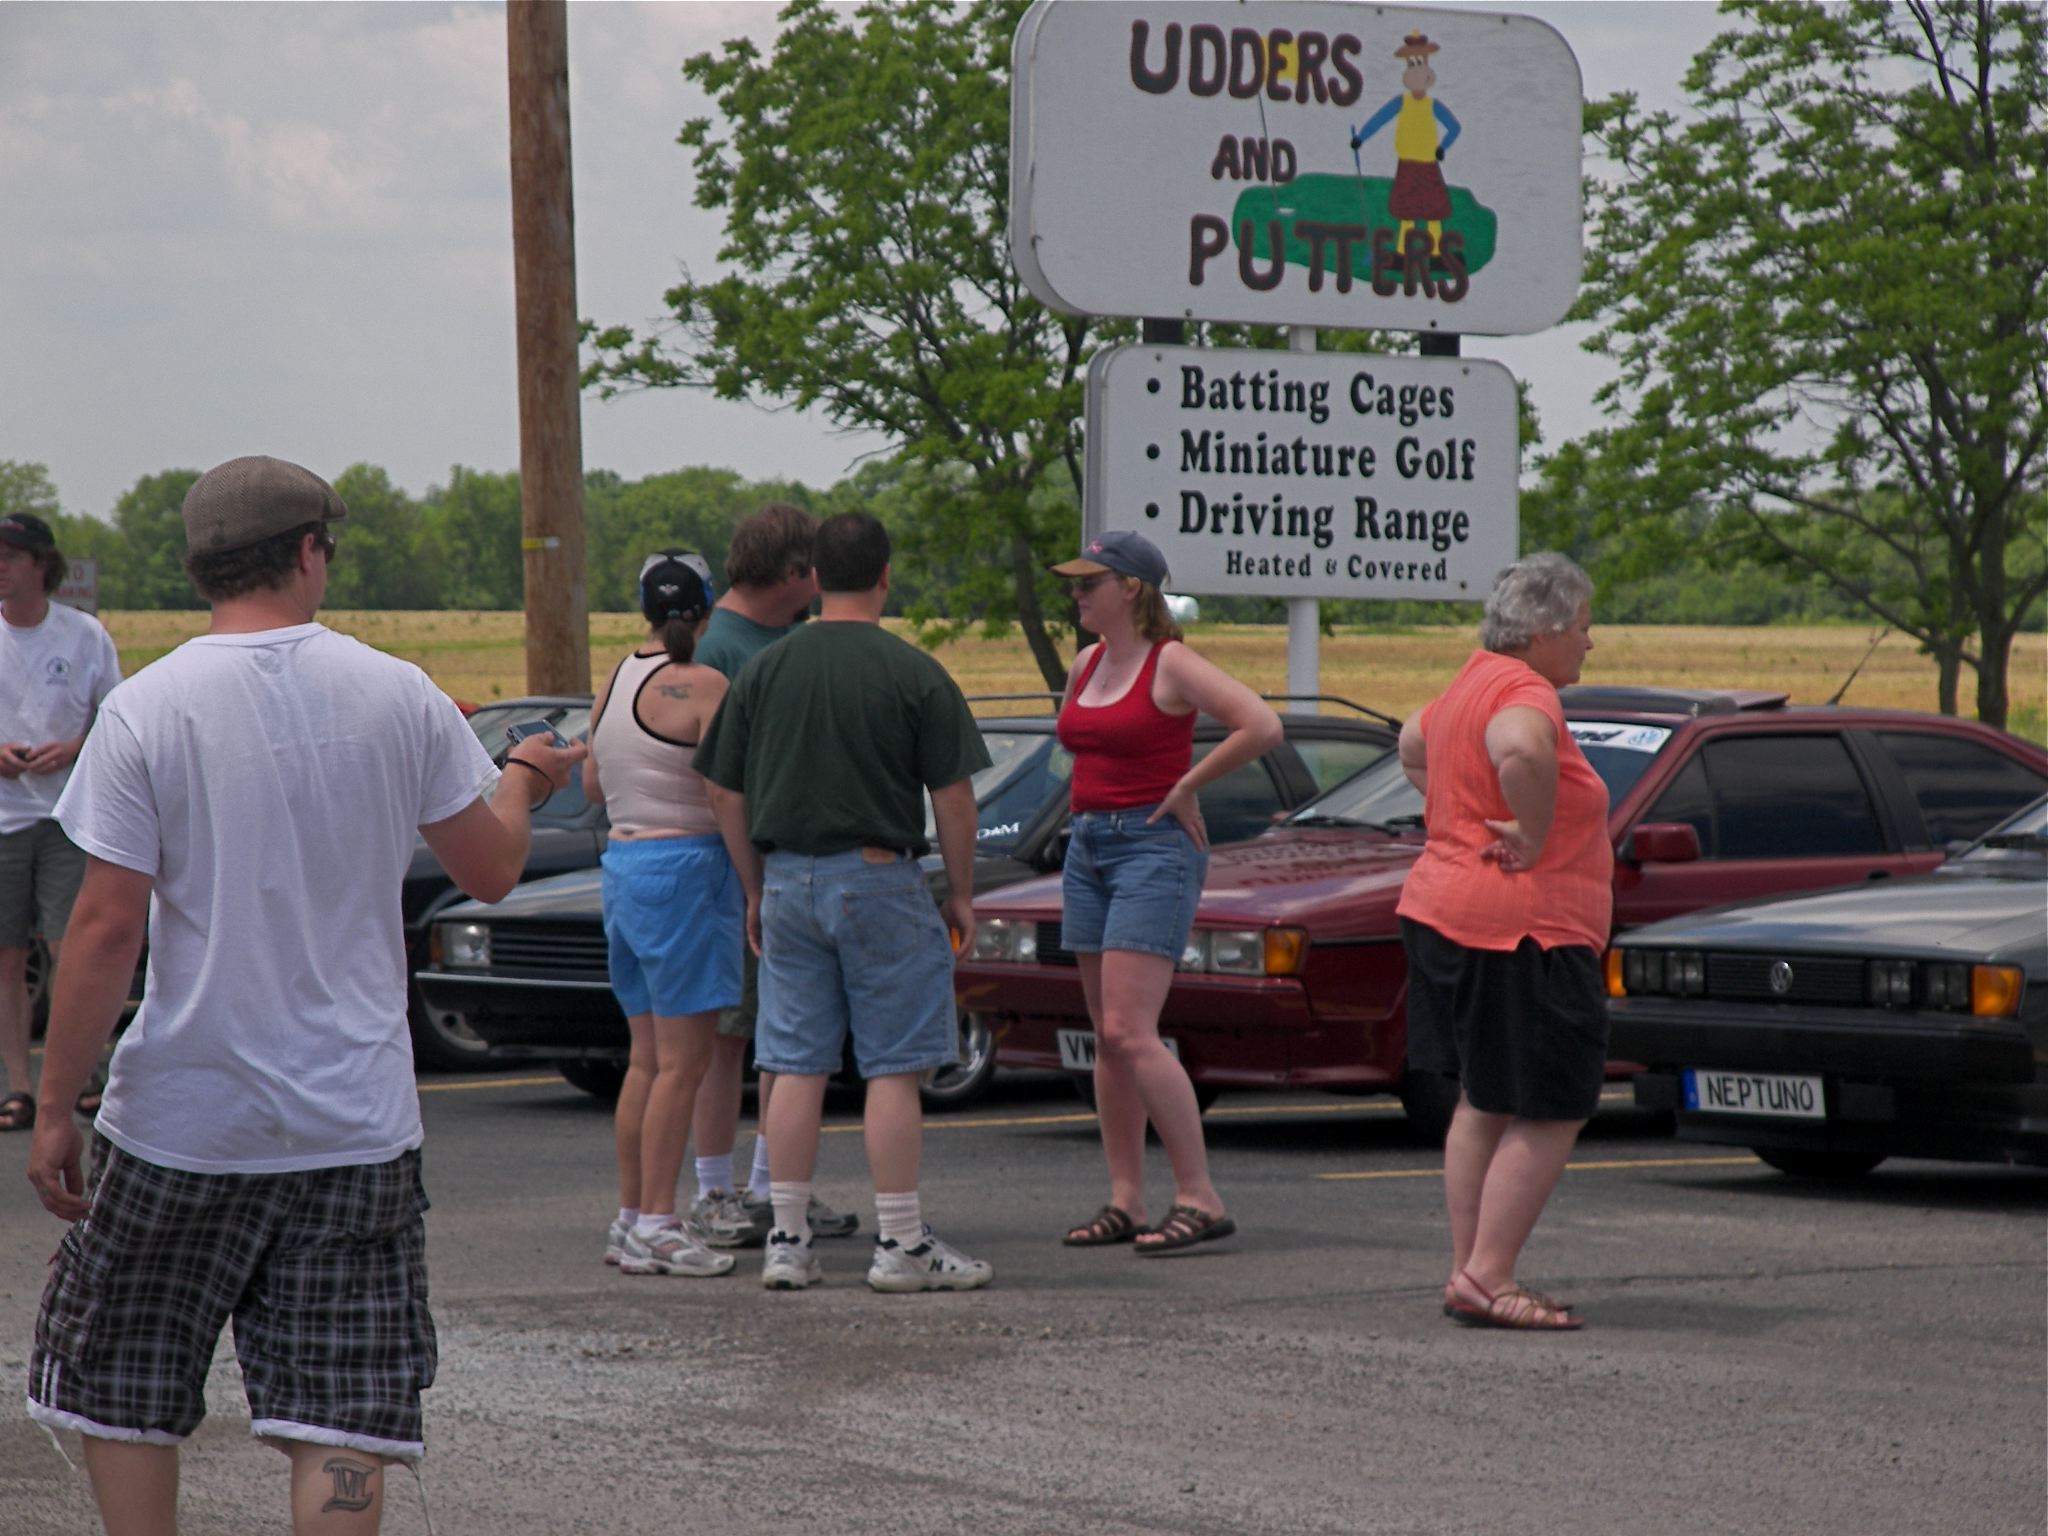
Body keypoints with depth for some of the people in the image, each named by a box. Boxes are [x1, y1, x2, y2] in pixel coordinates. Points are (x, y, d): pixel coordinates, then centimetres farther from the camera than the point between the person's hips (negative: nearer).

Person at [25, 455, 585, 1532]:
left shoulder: (145, 709, -8)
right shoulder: (401, 697, -2)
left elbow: (107, 927, -11)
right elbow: (490, 869, 9)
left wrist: (54, 1107, -3)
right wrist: (522, 780, 31)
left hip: (181, 1121, -2)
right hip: (356, 1121, 2)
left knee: (123, 1396, 15)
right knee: (339, 1422, 2)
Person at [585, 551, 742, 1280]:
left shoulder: (616, 682, 11)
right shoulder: (702, 686, -13)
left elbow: (593, 786, 19)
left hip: (622, 861, 8)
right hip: (684, 864, -8)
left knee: (647, 1057, 13)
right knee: (682, 1061, -5)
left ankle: (630, 1219, 15)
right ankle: (656, 1225, -7)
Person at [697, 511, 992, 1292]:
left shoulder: (763, 670, 5)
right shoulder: (914, 673, -7)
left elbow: (726, 794, 8)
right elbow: (952, 797, -7)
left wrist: (756, 891, 18)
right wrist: (962, 894, 4)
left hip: (788, 882, 4)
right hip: (878, 877, -4)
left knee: (796, 1067, 7)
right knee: (893, 1067, 0)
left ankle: (788, 1241, 8)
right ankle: (901, 1243, 1)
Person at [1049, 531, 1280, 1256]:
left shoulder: (1171, 664, -10)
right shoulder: (1085, 666, 13)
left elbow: (1262, 725, -22)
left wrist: (1185, 788, -14)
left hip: (1153, 848, -8)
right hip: (1089, 847, 8)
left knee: (1130, 1034, -16)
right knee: (1108, 1038, 7)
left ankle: (1200, 1198, -14)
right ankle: (1125, 1201, 10)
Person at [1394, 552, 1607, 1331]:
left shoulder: (1473, 683, 14)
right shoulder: (1525, 692, -17)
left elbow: (1413, 743, 34)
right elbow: (1521, 751, -41)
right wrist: (1535, 835, -26)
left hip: (1443, 911, 10)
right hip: (1520, 933, -10)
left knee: (1482, 1105, 17)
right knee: (1548, 1115, -4)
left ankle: (1469, 1273, 19)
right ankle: (1487, 1277, -7)